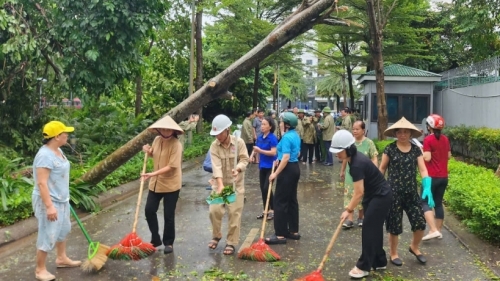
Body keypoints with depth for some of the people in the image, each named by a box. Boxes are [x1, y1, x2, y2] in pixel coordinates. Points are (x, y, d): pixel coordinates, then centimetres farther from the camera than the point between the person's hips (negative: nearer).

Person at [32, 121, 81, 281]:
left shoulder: (58, 150, 5)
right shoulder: (45, 155, -25)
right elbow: (42, 183, -28)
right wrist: (49, 206, -30)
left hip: (61, 199, 10)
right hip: (49, 201, -10)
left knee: (63, 229, 23)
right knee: (47, 235, 0)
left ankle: (61, 258, 40)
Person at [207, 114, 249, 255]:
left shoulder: (239, 142, -11)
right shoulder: (214, 146, -11)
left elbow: (245, 159, -11)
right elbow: (216, 166, -22)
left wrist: (238, 168, -34)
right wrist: (220, 184, -34)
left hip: (236, 183, -1)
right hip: (219, 183, 1)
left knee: (234, 213, -1)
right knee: (214, 210, -5)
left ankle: (231, 242, 12)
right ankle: (216, 236, 21)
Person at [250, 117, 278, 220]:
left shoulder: (272, 138, -15)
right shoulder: (260, 137, 5)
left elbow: (273, 152, -21)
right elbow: (256, 148, 16)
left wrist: (260, 150, -25)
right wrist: (252, 154, -4)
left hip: (271, 167, -7)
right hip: (262, 166, 7)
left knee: (267, 188, -9)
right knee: (262, 189, 10)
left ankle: (273, 210, 8)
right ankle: (265, 210, 21)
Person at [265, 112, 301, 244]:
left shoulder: (286, 137, -19)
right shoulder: (296, 136, 11)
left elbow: (286, 158, -25)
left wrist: (276, 173, -21)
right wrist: (280, 158, 25)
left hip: (287, 170, -10)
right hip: (295, 168, 10)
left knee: (280, 201, -5)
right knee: (292, 200, 15)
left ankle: (280, 235, -2)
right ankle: (294, 231, 21)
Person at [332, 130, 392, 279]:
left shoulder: (357, 164, -28)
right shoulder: (355, 158, 1)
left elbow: (359, 192, -24)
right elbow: (360, 190, 11)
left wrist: (349, 210, -14)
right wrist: (351, 205, 11)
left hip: (381, 197, -10)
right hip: (374, 195, 10)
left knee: (369, 230, -5)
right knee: (374, 229, 14)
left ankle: (364, 267, 4)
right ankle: (379, 262, 26)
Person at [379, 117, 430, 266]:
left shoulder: (416, 150, 2)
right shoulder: (390, 149, -5)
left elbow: (423, 170, -3)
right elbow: (382, 169, 2)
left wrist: (427, 188, -17)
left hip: (411, 192, 3)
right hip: (394, 192, -3)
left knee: (420, 223, 1)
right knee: (394, 225, 5)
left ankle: (414, 247, 31)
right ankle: (393, 254, 26)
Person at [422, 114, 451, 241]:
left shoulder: (428, 139, -13)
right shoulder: (445, 139, 7)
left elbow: (427, 158, -19)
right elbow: (449, 156, 15)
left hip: (432, 177, -7)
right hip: (444, 177, 7)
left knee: (425, 202, -1)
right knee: (438, 203, 15)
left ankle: (434, 230, -14)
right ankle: (439, 231, 19)